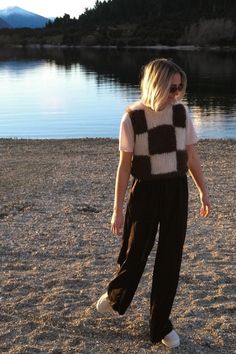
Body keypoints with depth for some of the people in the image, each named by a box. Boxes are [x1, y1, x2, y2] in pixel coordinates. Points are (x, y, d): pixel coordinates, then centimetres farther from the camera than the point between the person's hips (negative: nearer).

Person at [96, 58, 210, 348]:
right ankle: (116, 298, 43)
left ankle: (161, 324, 25)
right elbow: (124, 166, -7)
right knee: (136, 252, 10)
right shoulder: (132, 118, -10)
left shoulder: (181, 112, -1)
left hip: (177, 191, 3)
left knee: (170, 258, 7)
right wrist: (117, 210, -6)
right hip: (146, 191, -2)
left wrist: (203, 192, 13)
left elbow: (191, 156, 8)